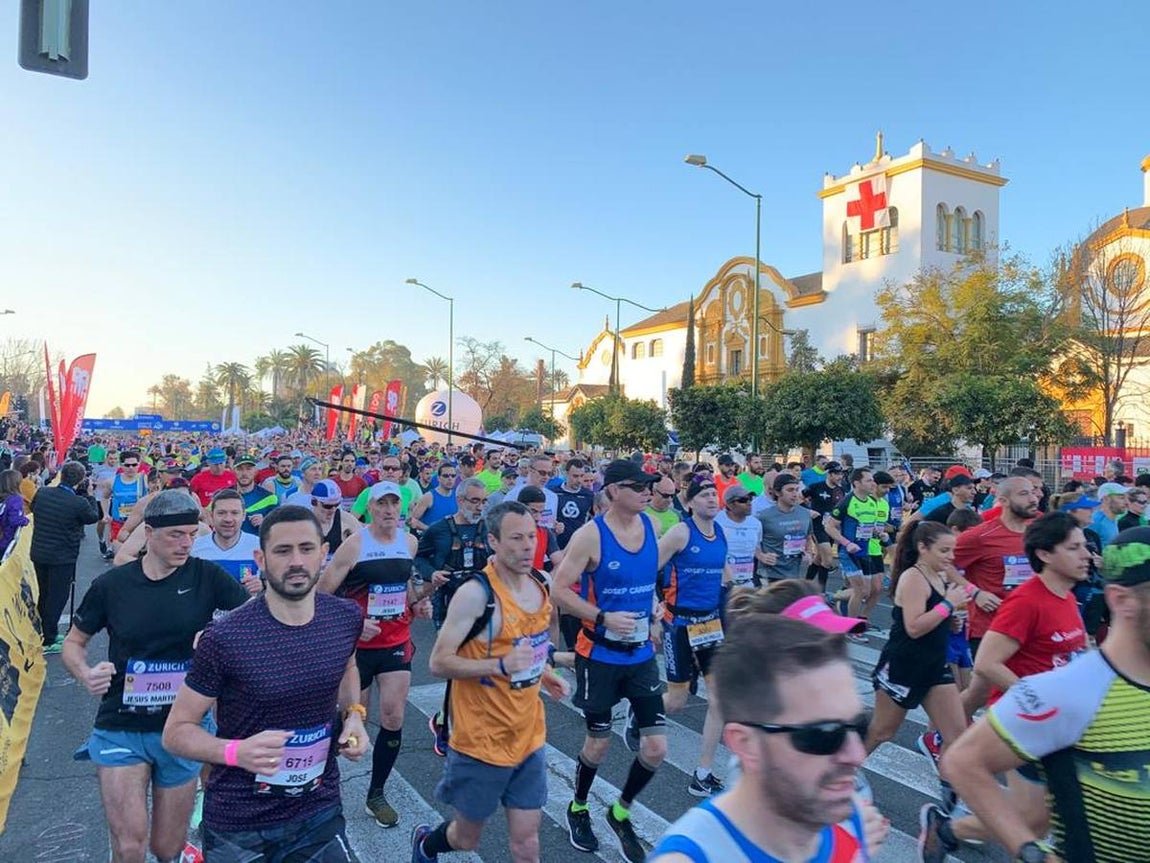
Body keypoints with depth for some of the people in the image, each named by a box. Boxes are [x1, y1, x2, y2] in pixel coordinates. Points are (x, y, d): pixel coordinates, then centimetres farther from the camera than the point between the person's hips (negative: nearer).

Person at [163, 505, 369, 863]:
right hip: (238, 824, -3)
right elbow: (176, 731, -10)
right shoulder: (225, 639, -20)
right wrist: (238, 751, -28)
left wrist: (353, 714, -4)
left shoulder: (346, 618, -8)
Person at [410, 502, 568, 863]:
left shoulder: (540, 586, 0)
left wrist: (542, 672, 6)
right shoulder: (475, 593, -22)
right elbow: (438, 663, -21)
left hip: (529, 737, 5)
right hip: (482, 740, -5)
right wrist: (501, 665, -31)